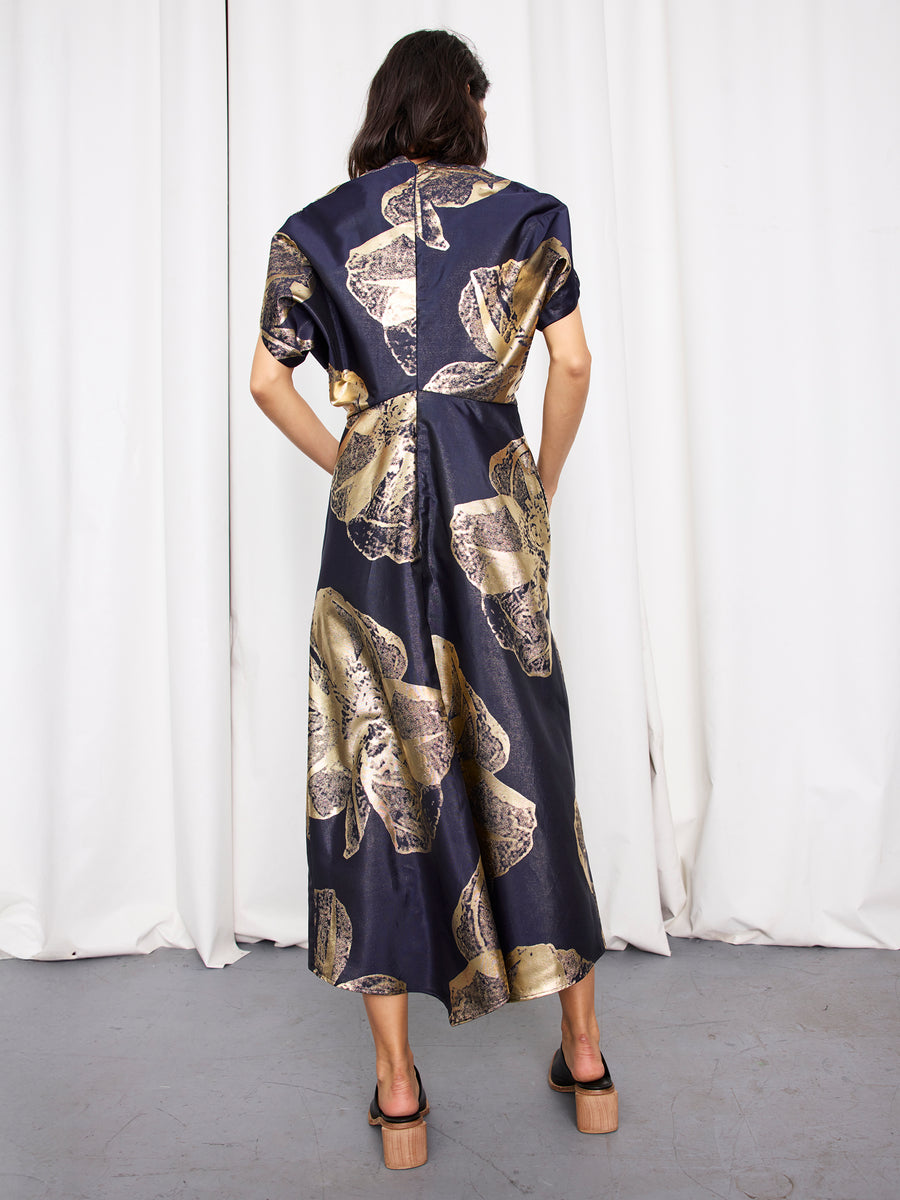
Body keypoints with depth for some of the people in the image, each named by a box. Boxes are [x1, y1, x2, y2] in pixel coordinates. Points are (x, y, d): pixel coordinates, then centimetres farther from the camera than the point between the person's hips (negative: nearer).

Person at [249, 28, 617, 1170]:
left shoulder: (318, 228, 9)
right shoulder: (527, 214, 7)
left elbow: (267, 379, 6)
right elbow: (572, 364, 3)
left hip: (372, 515, 0)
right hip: (492, 510, 0)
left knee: (380, 767, 6)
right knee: (523, 762, 9)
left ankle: (397, 1090, 14)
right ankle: (586, 1060, 23)